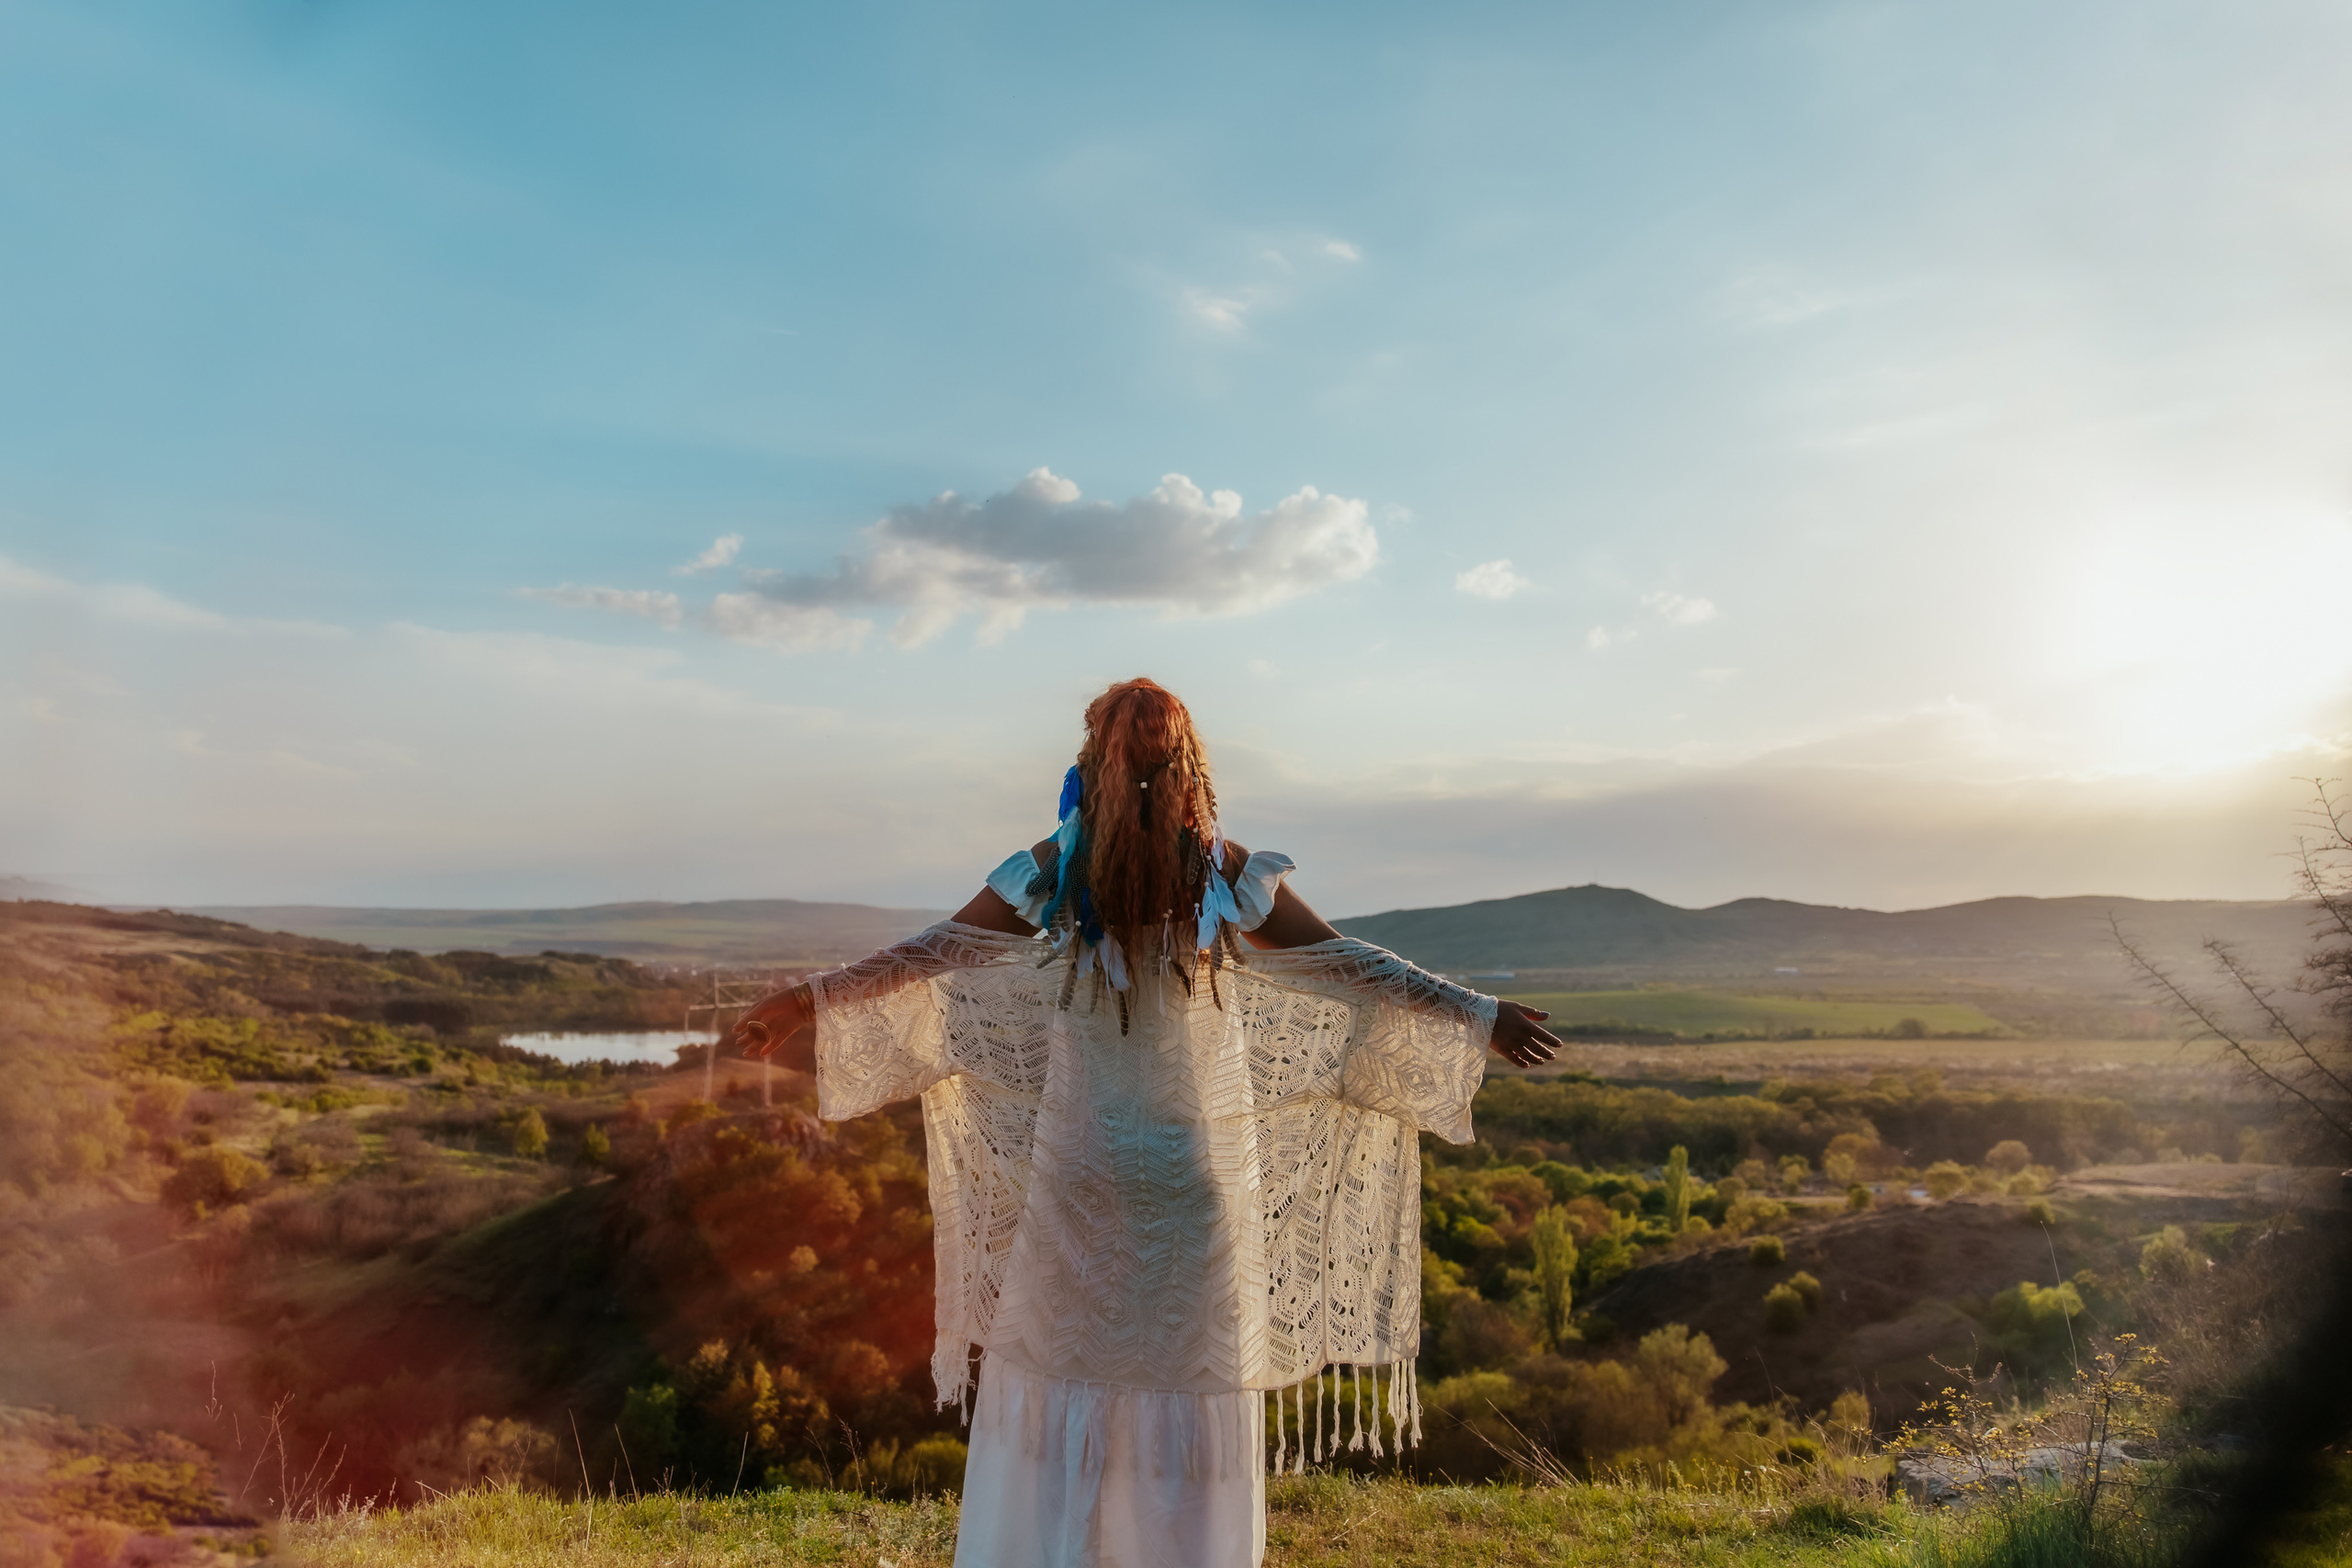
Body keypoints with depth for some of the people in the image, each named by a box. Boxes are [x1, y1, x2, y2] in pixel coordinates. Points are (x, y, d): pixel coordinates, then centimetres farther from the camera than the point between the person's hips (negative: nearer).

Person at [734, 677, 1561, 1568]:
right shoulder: (1230, 873, -8)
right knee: (1197, 1372, 12)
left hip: (1081, 1162, 0)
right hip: (1201, 1161, 0)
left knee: (1055, 1357, 13)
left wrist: (801, 1004, 6)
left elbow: (926, 956, -4)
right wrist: (1483, 1020, 4)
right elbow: (1351, 965, -4)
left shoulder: (1053, 871, -8)